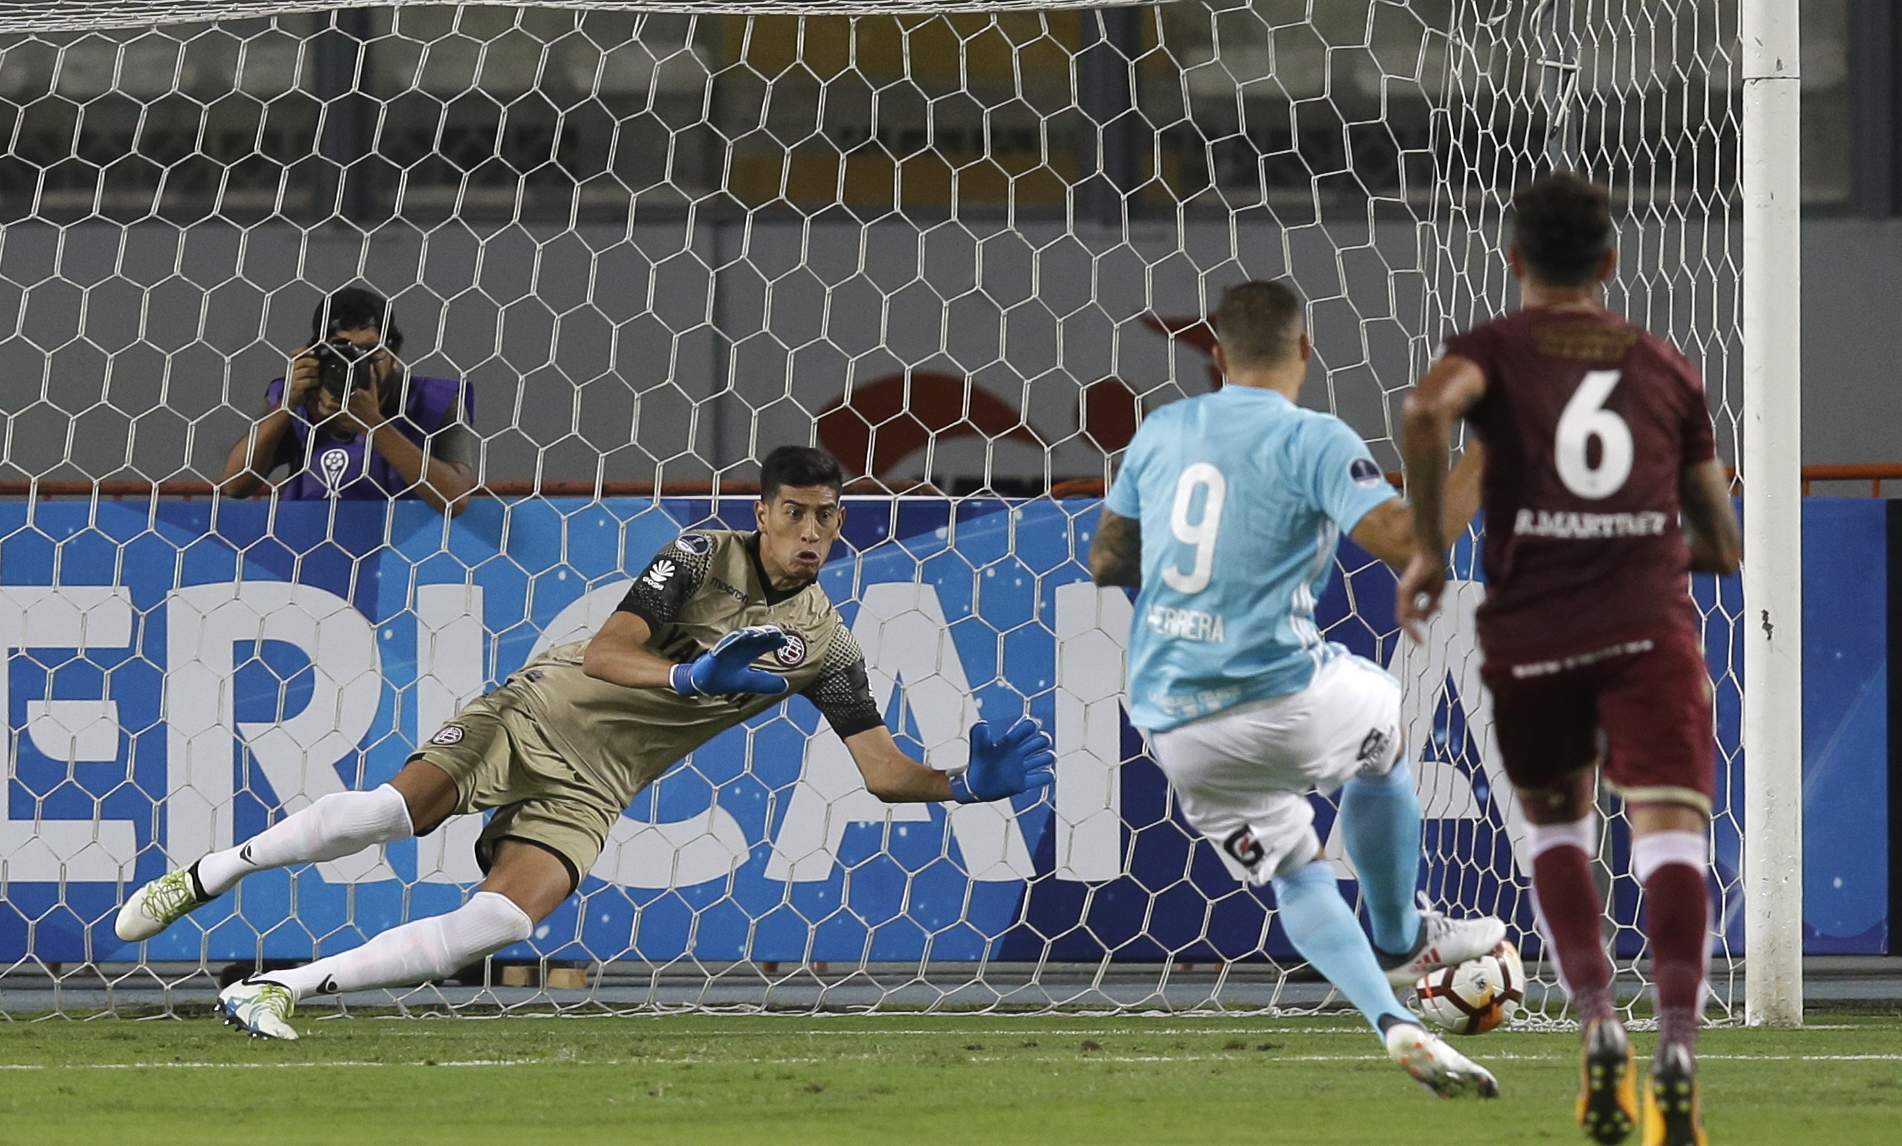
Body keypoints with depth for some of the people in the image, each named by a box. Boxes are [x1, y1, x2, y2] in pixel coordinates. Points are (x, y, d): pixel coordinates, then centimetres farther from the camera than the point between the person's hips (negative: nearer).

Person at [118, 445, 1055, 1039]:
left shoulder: (825, 644, 4)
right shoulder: (705, 557, -7)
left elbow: (880, 766, 3)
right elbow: (605, 655, -15)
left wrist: (967, 784, -14)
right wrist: (695, 680, -31)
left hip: (593, 784, 2)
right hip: (540, 710, -2)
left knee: (506, 920, -23)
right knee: (395, 811, -25)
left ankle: (286, 988, -22)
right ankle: (206, 877, -6)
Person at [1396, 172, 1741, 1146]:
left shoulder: (1493, 350, 9)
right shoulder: (1665, 367, 18)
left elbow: (1426, 410, -18)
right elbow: (1722, 545, 22)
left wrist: (1427, 549, -9)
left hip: (1529, 633, 0)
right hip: (1651, 626, 0)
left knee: (1555, 828, 22)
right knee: (1670, 835, -11)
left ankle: (1596, 1022, 3)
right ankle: (1678, 1042, -33)